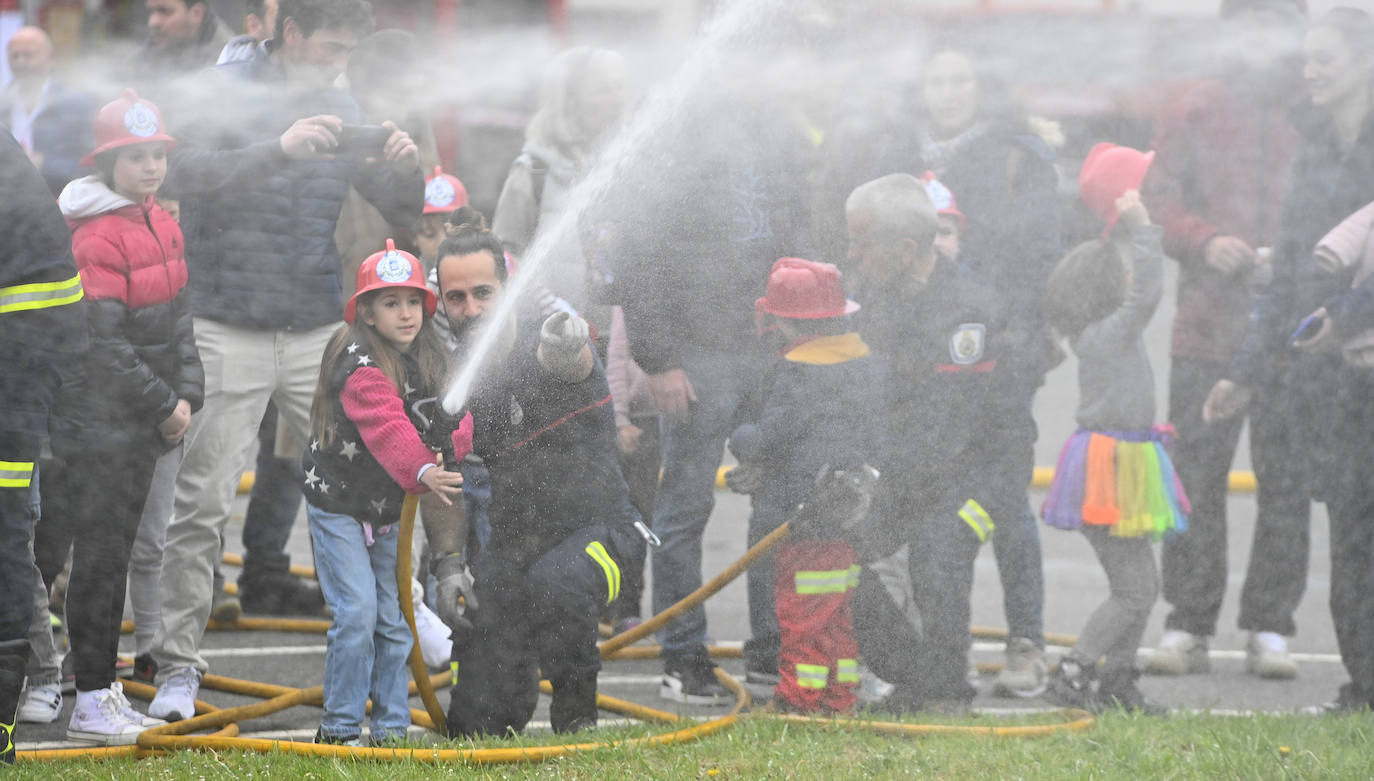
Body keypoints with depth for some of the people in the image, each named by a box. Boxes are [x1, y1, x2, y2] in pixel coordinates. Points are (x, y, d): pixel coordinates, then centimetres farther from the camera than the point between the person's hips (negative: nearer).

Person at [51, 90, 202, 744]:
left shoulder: (161, 227, 12)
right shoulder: (97, 236, -17)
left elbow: (178, 321, 16)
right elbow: (103, 346, -20)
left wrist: (186, 395, 2)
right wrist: (163, 407, -13)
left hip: (146, 423, 9)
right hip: (104, 424, -9)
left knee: (117, 550, 15)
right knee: (100, 555, -5)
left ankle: (104, 687, 23)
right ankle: (91, 704, 0)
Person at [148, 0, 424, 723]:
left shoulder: (338, 110, 11)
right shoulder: (222, 92, -4)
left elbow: (399, 205, 13)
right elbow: (186, 173, -21)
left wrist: (405, 167, -11)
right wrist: (279, 150, -34)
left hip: (318, 334, 4)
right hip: (228, 331, -4)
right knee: (199, 505, -6)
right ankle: (177, 667, -2)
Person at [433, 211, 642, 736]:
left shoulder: (543, 344, -16)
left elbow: (571, 362, -43)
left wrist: (564, 349, -68)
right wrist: (447, 566, -5)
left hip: (595, 526, -4)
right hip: (515, 537, 4)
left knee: (552, 585, -40)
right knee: (474, 723, -4)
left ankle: (576, 707, -11)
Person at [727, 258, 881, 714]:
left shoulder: (798, 372, -18)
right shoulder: (865, 362, 9)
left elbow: (772, 439, -19)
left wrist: (742, 443, 5)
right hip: (850, 515, 9)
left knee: (802, 615, -3)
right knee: (836, 616, 16)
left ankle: (798, 702, 1)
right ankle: (839, 702, 21)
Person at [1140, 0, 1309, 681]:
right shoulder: (1194, 113, 9)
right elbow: (1157, 202, 8)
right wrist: (1204, 242, -11)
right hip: (1208, 325, 1)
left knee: (1287, 483, 1)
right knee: (1195, 479, 1)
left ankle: (1269, 628, 8)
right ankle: (1186, 626, 6)